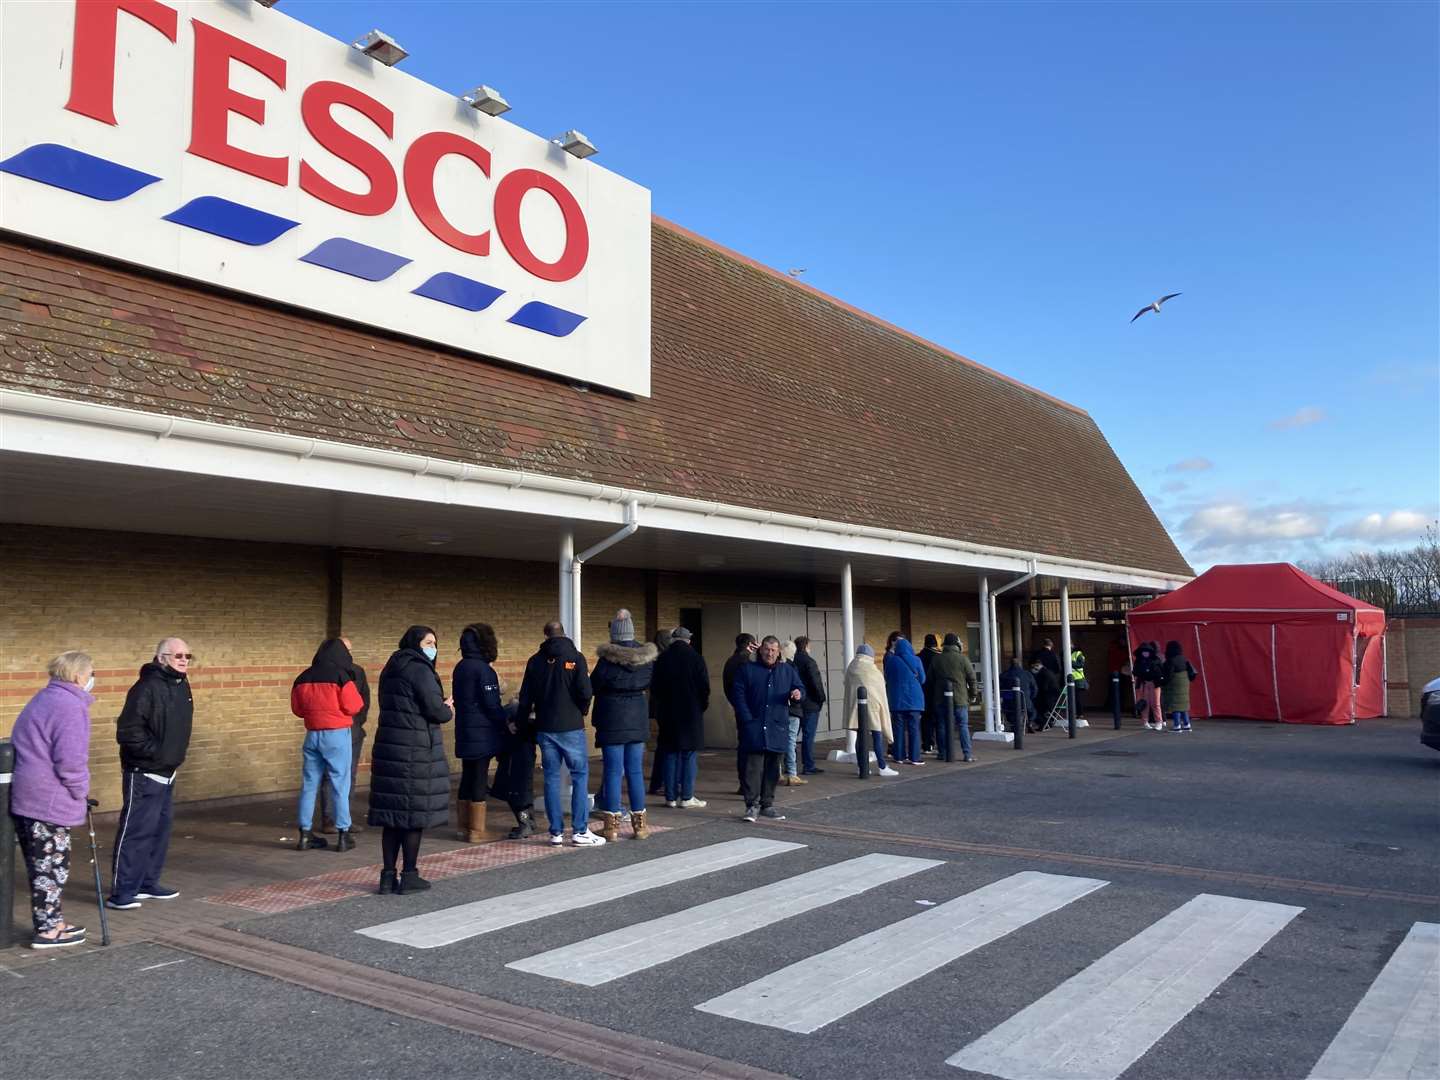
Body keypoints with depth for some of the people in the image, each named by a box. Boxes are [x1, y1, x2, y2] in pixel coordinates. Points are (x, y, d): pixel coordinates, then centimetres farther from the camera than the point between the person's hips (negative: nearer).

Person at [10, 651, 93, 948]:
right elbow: (70, 759, -22)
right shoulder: (71, 706, -16)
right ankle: (47, 931, 8)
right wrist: (80, 790, -6)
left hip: (25, 797, 10)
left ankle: (50, 922, 27)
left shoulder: (41, 700, 16)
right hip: (51, 801, -10)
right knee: (52, 865, 1)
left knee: (41, 865, 17)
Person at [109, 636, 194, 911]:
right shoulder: (147, 687, -19)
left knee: (160, 830, 15)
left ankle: (147, 883, 25)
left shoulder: (182, 686, 9)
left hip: (167, 774, 9)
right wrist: (154, 752, -21)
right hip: (144, 775, -9)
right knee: (135, 832, -6)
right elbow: (127, 731, -23)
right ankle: (121, 892, 1)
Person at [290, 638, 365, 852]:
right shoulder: (341, 676, -11)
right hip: (337, 735, -5)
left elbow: (296, 709, 12)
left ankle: (305, 835, 14)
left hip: (312, 734, 5)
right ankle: (343, 835, 4)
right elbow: (353, 706, -10)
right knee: (340, 785, 2)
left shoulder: (303, 678, 5)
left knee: (309, 784, 11)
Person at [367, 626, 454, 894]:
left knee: (392, 813, 10)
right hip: (415, 751, -8)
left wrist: (441, 706, 10)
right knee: (415, 812, 2)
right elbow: (435, 711, -16)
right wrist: (448, 711, 8)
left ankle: (388, 876, 14)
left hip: (389, 746, 8)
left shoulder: (391, 670, 16)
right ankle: (409, 876, 8)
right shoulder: (420, 670, -12)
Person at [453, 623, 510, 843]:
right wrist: (507, 721, -2)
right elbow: (492, 705, -17)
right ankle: (476, 831, 4)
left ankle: (462, 827, 22)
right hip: (482, 734, -8)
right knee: (479, 781, -1)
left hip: (465, 733, 8)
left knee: (467, 779, 15)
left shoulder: (460, 668, 11)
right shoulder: (483, 669, -15)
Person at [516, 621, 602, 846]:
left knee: (552, 778, 8)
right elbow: (585, 692, -12)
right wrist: (582, 711, 7)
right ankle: (579, 831, -1)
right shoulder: (575, 657, -5)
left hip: (544, 727, 3)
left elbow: (525, 698, 6)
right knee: (580, 775, 3)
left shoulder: (535, 661, 5)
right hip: (571, 726, -3)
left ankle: (556, 832, 9)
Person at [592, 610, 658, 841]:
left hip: (612, 720, -4)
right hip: (638, 719, 4)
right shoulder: (647, 657, 0)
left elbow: (593, 686, -5)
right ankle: (639, 823, 12)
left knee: (613, 772, 1)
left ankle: (612, 824, 5)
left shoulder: (607, 659, -14)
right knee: (635, 771, 9)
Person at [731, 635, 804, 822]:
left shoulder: (787, 671, 13)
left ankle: (767, 805, 19)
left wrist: (798, 694, -11)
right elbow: (738, 695, -1)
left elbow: (799, 688, 15)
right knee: (754, 766, -9)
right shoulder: (747, 669, 3)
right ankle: (752, 805, -5)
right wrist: (747, 719, -10)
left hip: (778, 728, 4)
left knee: (772, 768, 9)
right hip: (754, 728, -3)